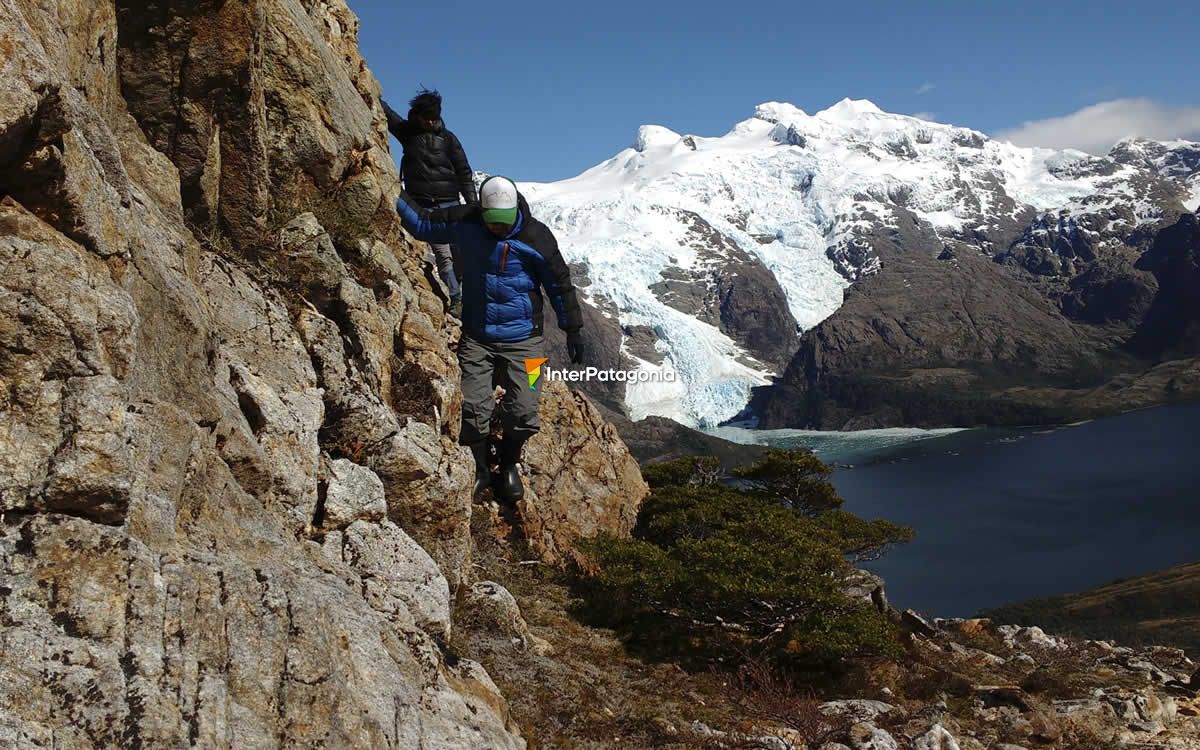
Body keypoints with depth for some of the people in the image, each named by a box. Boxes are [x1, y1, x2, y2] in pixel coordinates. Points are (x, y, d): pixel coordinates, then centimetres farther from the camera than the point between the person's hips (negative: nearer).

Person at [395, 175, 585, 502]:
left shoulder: (536, 237, -10)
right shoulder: (465, 223, -5)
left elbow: (560, 284, 1)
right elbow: (422, 223, 11)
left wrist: (573, 330, 3)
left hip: (522, 340, -2)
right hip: (476, 337, 2)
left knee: (523, 413, -10)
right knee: (473, 409, -8)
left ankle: (509, 463, 20)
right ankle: (480, 469, 17)